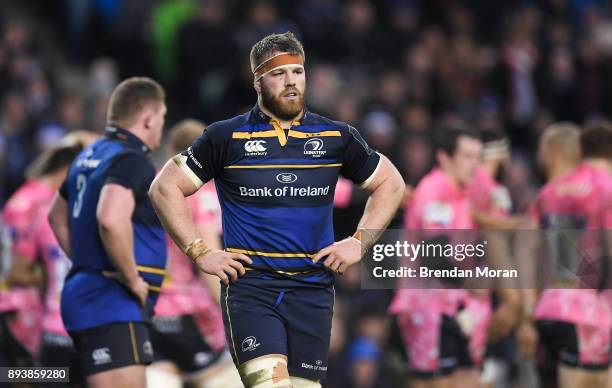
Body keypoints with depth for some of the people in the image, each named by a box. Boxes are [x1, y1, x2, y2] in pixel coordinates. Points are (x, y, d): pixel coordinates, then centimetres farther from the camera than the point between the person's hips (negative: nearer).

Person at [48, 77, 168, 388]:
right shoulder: (131, 160, -13)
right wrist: (134, 279, -18)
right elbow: (111, 220, -31)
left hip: (84, 291, 10)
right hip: (113, 304, -10)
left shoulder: (89, 156, 17)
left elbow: (58, 216, 31)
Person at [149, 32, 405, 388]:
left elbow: (391, 184, 21)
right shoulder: (226, 137, 3)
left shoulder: (337, 138, 9)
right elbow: (165, 187, 7)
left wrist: (359, 243, 8)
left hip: (312, 289, 3)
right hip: (249, 286, -3)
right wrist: (200, 253, -1)